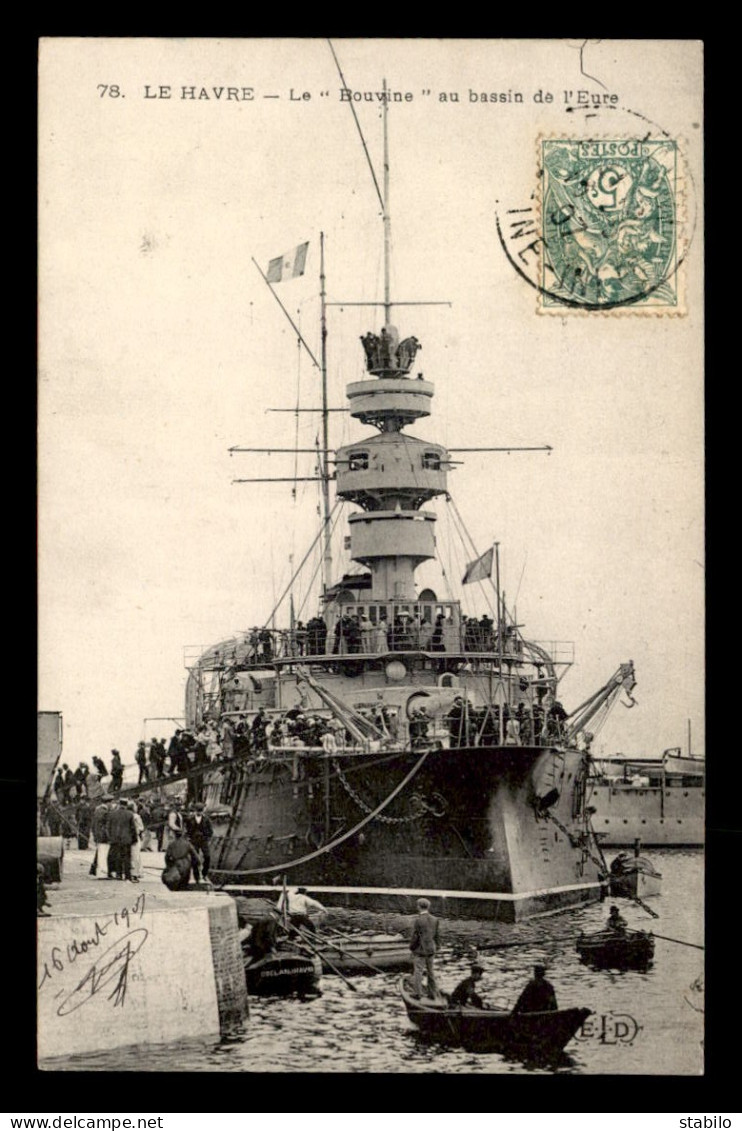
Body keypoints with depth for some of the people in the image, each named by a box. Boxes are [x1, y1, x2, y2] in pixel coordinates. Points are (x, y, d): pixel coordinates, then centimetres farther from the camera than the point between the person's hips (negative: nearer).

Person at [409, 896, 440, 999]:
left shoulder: (418, 920, -16)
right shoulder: (435, 920, 0)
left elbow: (415, 937, -14)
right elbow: (437, 935, 5)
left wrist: (411, 948, -2)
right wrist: (435, 948, 15)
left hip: (420, 950, -5)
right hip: (431, 950, 5)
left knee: (418, 971, 2)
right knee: (430, 971, 14)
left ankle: (418, 993, 2)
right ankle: (432, 993, 18)